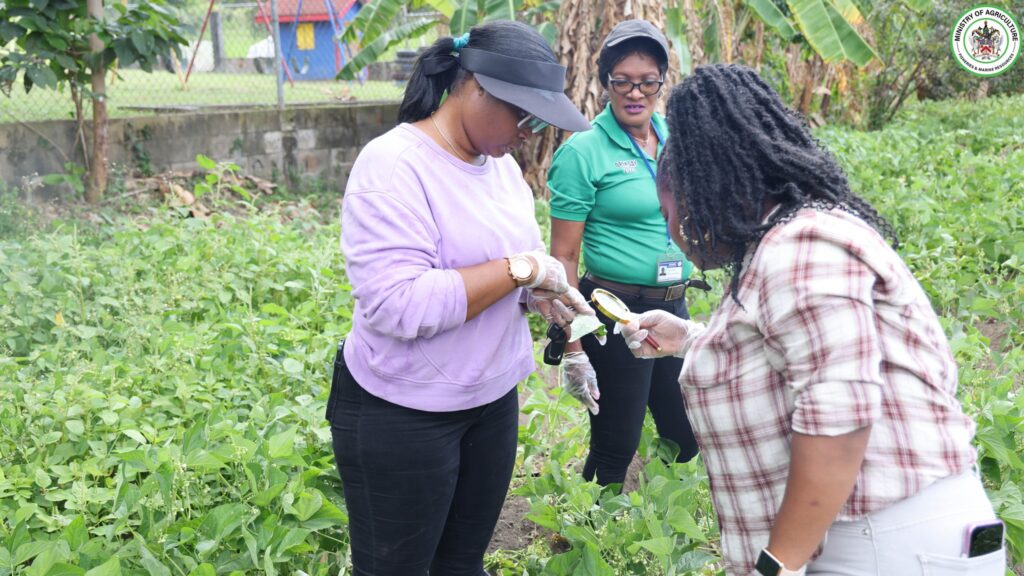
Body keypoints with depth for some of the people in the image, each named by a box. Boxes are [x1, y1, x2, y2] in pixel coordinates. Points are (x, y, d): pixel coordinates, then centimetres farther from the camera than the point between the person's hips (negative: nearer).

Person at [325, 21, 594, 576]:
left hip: (493, 400, 7)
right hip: (401, 417, -7)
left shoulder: (501, 163, 5)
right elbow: (397, 305, -30)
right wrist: (520, 269, -25)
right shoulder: (391, 165, -21)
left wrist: (540, 292, -7)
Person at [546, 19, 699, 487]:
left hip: (673, 306, 6)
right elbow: (563, 257, -13)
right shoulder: (584, 151, -13)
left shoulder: (673, 136, 5)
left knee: (685, 436, 18)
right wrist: (572, 349, -15)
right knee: (616, 447, 6)